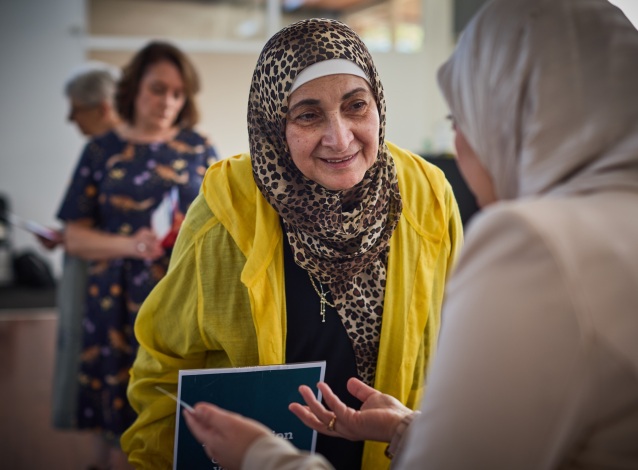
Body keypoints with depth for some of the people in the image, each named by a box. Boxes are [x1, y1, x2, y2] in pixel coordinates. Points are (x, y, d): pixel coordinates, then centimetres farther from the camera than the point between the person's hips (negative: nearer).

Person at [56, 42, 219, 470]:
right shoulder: (101, 152, 6)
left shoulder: (199, 149, 8)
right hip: (119, 302, 0)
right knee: (119, 412, -1)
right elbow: (75, 237, 3)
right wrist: (129, 245, -14)